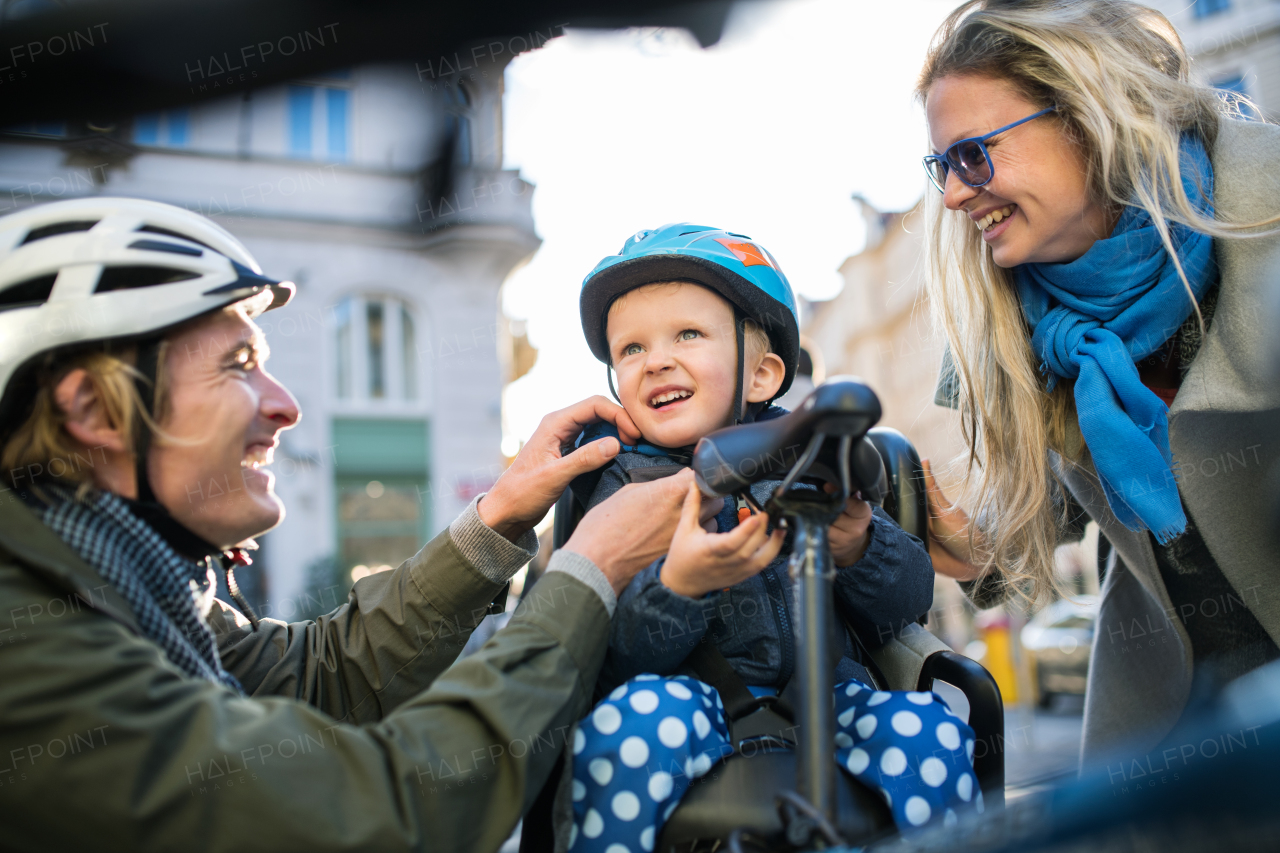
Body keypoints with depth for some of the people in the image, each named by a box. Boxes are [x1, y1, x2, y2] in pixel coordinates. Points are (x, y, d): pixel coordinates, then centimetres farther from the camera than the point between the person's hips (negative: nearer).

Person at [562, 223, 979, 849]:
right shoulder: (624, 485, 2)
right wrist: (677, 586, -29)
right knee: (638, 713, -33)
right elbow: (613, 656, -9)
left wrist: (857, 548, -16)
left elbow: (910, 598, 5)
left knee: (927, 728, -24)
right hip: (694, 699, -2)